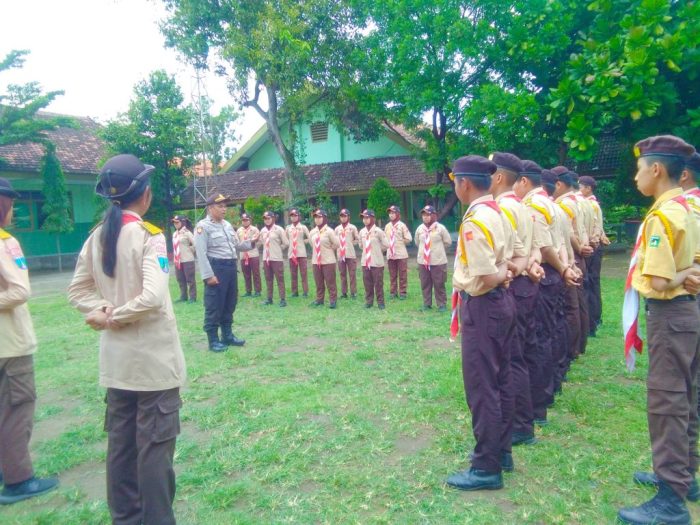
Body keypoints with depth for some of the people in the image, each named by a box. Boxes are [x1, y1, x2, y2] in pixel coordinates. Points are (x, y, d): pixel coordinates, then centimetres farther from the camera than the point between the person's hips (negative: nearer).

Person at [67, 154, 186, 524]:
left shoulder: (97, 237, 5)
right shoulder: (149, 235, -15)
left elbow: (78, 290, 10)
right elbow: (153, 297, -25)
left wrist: (104, 310, -3)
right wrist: (112, 318, -12)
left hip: (116, 359, 7)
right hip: (153, 357, -7)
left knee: (120, 442, 17)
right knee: (155, 444, 4)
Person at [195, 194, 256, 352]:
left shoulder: (227, 224, 15)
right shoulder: (203, 226, -8)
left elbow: (236, 245, 21)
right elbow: (201, 253, -14)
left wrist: (250, 243, 2)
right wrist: (208, 275, -19)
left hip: (231, 267, 8)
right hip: (216, 268, -8)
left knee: (230, 304, 16)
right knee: (214, 306, 0)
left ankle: (227, 335, 29)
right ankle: (213, 340, 10)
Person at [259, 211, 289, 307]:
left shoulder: (279, 229, -6)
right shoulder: (263, 230, 9)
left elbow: (286, 243, -5)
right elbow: (260, 243, 19)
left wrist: (278, 248, 2)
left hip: (277, 258, -5)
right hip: (266, 258, 5)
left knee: (280, 279, -2)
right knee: (268, 279, 11)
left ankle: (283, 299, 2)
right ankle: (269, 298, 19)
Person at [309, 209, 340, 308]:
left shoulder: (329, 231, -12)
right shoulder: (312, 232, 5)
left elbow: (337, 244, -8)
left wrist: (328, 249, 3)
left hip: (328, 260, -5)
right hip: (316, 260, 5)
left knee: (330, 282, 1)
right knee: (318, 282, 12)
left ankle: (332, 300, 11)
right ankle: (319, 299, 24)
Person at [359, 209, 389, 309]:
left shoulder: (378, 231, -9)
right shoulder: (362, 232, 5)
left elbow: (386, 245, -5)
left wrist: (377, 251, 5)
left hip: (377, 262, -4)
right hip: (365, 262, 4)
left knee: (378, 283, 2)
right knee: (367, 283, 9)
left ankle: (380, 302, 12)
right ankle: (369, 301, 21)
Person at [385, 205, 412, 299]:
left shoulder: (402, 225, -6)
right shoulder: (387, 226, 8)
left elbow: (408, 238, -6)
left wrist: (400, 242, -1)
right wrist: (389, 244, -1)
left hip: (401, 254, -4)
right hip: (390, 254, 4)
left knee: (402, 275, 1)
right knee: (392, 275, 10)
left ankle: (402, 292, 9)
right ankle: (393, 292, 18)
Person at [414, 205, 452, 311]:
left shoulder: (440, 228, -8)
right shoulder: (419, 229, 1)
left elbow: (448, 242, 2)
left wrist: (438, 249, 10)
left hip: (438, 261, -3)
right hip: (423, 261, 3)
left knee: (439, 284, 3)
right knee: (425, 284, 9)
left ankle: (442, 304, 14)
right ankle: (427, 303, 21)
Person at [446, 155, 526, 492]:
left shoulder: (475, 220, -20)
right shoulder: (497, 212, 9)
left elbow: (485, 278, -26)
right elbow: (518, 257, 18)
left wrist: (501, 276, -6)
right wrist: (509, 271, 1)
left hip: (481, 306, -10)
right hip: (501, 302, 10)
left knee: (481, 386, 0)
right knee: (499, 380, 17)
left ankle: (486, 467, 12)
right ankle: (501, 451, 32)